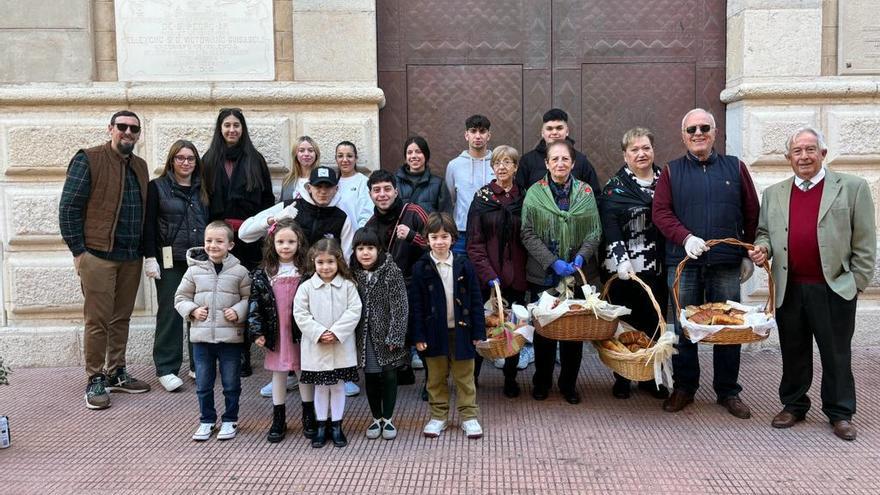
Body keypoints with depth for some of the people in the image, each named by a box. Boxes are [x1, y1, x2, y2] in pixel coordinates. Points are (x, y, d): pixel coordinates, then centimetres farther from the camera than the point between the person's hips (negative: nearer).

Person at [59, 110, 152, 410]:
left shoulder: (140, 166, 14)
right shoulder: (88, 160, -6)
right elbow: (68, 207, -8)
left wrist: (145, 250, 12)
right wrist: (78, 250, -11)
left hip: (132, 257, 6)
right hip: (98, 255, -6)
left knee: (121, 318, 13)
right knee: (97, 320, -1)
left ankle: (116, 373, 24)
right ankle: (95, 380, 9)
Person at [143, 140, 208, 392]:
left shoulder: (203, 190, 14)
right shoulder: (157, 187, 2)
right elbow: (149, 225, -2)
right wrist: (150, 257, -10)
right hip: (170, 260, -3)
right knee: (170, 313, -2)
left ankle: (199, 364, 16)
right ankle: (166, 369, 5)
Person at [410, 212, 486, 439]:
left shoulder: (464, 266, -2)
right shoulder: (421, 268, -4)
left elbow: (476, 301, 1)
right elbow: (416, 305, -3)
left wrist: (478, 331, -2)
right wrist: (418, 336, -7)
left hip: (461, 330, 0)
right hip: (434, 333, 0)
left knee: (464, 376, 10)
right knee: (436, 378, 12)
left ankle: (469, 416, 21)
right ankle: (438, 416, 25)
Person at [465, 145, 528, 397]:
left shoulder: (524, 198, 6)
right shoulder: (482, 197, 1)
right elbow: (474, 243, -4)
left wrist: (527, 270, -3)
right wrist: (489, 275, -13)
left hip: (516, 275, 2)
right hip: (487, 276, -2)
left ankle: (510, 379, 20)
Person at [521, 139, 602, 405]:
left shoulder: (585, 192, 4)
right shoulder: (535, 193, -2)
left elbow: (595, 231, 2)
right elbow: (528, 234, -6)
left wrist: (581, 257, -14)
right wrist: (553, 262, -15)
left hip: (578, 274, 2)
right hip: (543, 274, -1)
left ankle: (569, 383, 21)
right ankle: (542, 382, 23)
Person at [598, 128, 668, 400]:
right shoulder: (615, 187, -2)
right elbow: (610, 227, -12)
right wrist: (621, 260, -23)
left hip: (658, 268, 4)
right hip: (625, 270, -3)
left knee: (654, 323, 8)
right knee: (625, 324, 3)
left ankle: (650, 377, 21)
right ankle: (622, 379, 16)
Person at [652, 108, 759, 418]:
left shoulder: (735, 168, 9)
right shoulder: (672, 172, 7)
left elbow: (751, 214, 10)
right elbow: (660, 212, -2)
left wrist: (749, 254, 7)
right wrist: (686, 238, -17)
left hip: (727, 265, 1)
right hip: (683, 263, 0)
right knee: (684, 328, 6)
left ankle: (728, 392, 18)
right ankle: (684, 388, 19)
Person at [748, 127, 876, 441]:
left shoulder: (853, 188, 0)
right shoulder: (773, 194, 11)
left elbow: (865, 242, -1)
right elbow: (764, 233, 17)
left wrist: (858, 282, -5)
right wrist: (762, 249, -5)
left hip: (835, 289, -3)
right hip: (789, 290, 3)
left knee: (837, 354, 7)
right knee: (793, 352, 12)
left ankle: (840, 413, 19)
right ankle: (793, 405, 26)